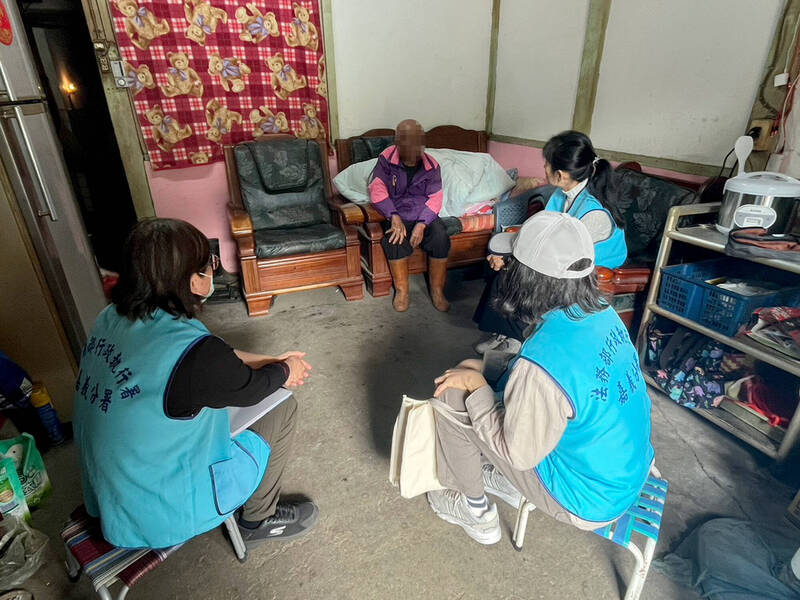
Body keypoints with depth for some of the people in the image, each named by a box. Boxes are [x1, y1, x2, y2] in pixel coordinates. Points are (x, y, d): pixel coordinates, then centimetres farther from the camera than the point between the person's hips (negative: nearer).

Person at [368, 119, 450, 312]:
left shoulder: (431, 165, -1)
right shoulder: (386, 159, -5)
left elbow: (435, 198, -6)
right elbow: (377, 190, -14)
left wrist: (421, 224, -23)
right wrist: (394, 217, -28)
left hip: (424, 216, 1)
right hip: (396, 215, -1)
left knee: (441, 237, -27)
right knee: (395, 238, -33)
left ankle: (437, 290, -11)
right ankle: (401, 290, -15)